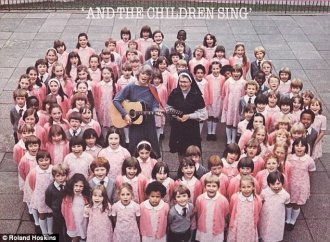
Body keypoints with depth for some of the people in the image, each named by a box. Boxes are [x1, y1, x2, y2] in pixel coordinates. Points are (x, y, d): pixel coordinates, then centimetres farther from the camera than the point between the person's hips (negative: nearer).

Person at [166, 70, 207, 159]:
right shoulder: (174, 93, -3)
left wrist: (189, 116, -16)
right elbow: (168, 108, 7)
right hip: (177, 127, 2)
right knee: (180, 151, 11)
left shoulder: (196, 95, -8)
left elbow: (202, 113, -6)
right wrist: (175, 115, -11)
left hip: (192, 128, -2)